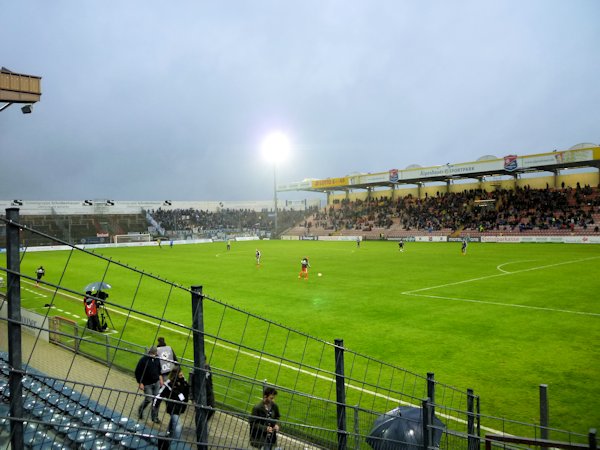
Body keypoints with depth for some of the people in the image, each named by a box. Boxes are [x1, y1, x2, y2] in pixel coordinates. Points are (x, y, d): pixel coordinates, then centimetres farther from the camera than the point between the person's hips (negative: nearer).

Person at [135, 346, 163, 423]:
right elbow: (137, 372, -11)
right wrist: (140, 383, -12)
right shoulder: (143, 360, -16)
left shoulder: (157, 359, 1)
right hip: (147, 384, -5)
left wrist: (160, 379, 14)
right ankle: (140, 411, 26)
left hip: (156, 382, 5)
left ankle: (155, 417, 16)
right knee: (148, 399, -5)